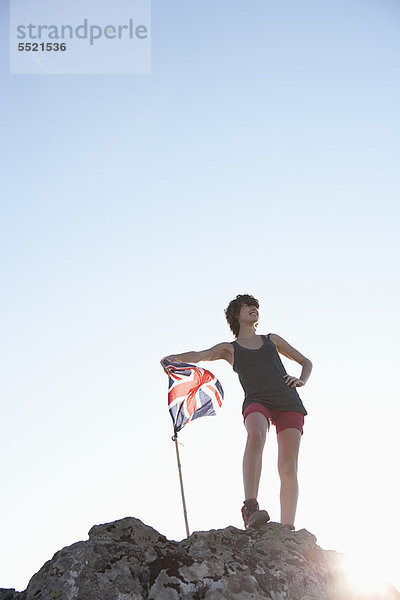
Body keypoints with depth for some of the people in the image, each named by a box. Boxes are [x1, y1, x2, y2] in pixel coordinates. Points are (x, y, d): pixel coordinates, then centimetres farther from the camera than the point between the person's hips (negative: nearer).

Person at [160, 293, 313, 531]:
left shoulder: (272, 340, 29)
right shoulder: (229, 348, 23)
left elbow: (306, 362, 34)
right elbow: (198, 355, 5)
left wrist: (301, 380, 10)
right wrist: (171, 358, -16)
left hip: (288, 402, 3)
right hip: (257, 402, -2)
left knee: (289, 467, -13)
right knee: (255, 435, -37)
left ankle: (287, 529, -15)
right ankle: (250, 509, -42)